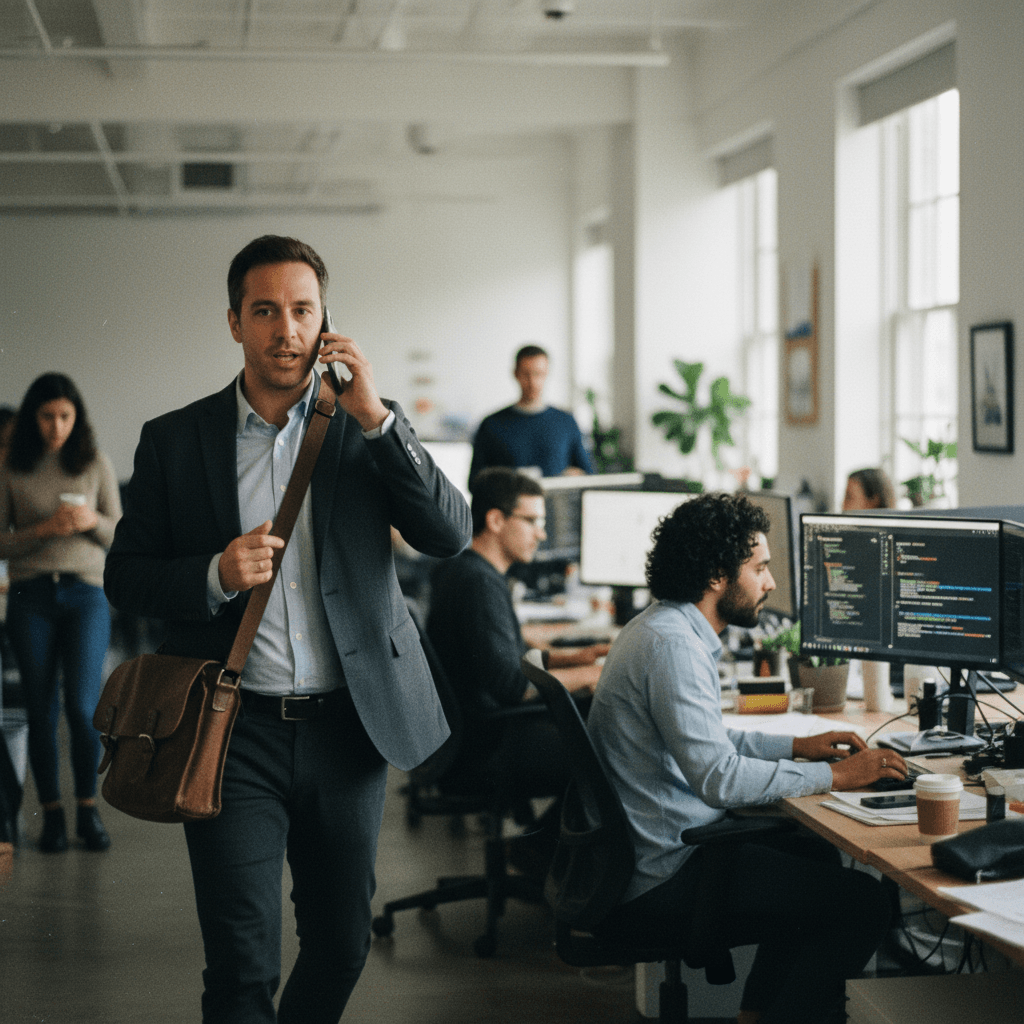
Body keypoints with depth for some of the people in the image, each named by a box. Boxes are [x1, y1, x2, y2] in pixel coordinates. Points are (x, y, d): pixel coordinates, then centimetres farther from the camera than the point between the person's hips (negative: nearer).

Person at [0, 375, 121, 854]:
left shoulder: (96, 465, 5)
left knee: (82, 705, -10)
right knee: (41, 712, 2)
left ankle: (88, 808, 8)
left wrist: (92, 521, -13)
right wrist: (43, 530, -14)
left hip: (85, 594, 0)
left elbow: (118, 535, 8)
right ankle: (52, 815, 14)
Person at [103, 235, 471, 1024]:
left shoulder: (365, 429, 5)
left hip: (347, 726, 2)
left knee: (342, 944, 15)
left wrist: (377, 417, -14)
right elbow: (125, 577, 6)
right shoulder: (174, 440, 3)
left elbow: (451, 536, -5)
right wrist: (215, 575, -14)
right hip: (234, 731, -2)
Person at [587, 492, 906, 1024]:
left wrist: (797, 746, 15)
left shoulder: (664, 627, 11)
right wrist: (833, 776, -18)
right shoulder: (670, 645, -21)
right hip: (660, 882, -11)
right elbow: (718, 776, -27)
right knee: (864, 902, -10)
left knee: (815, 854, 27)